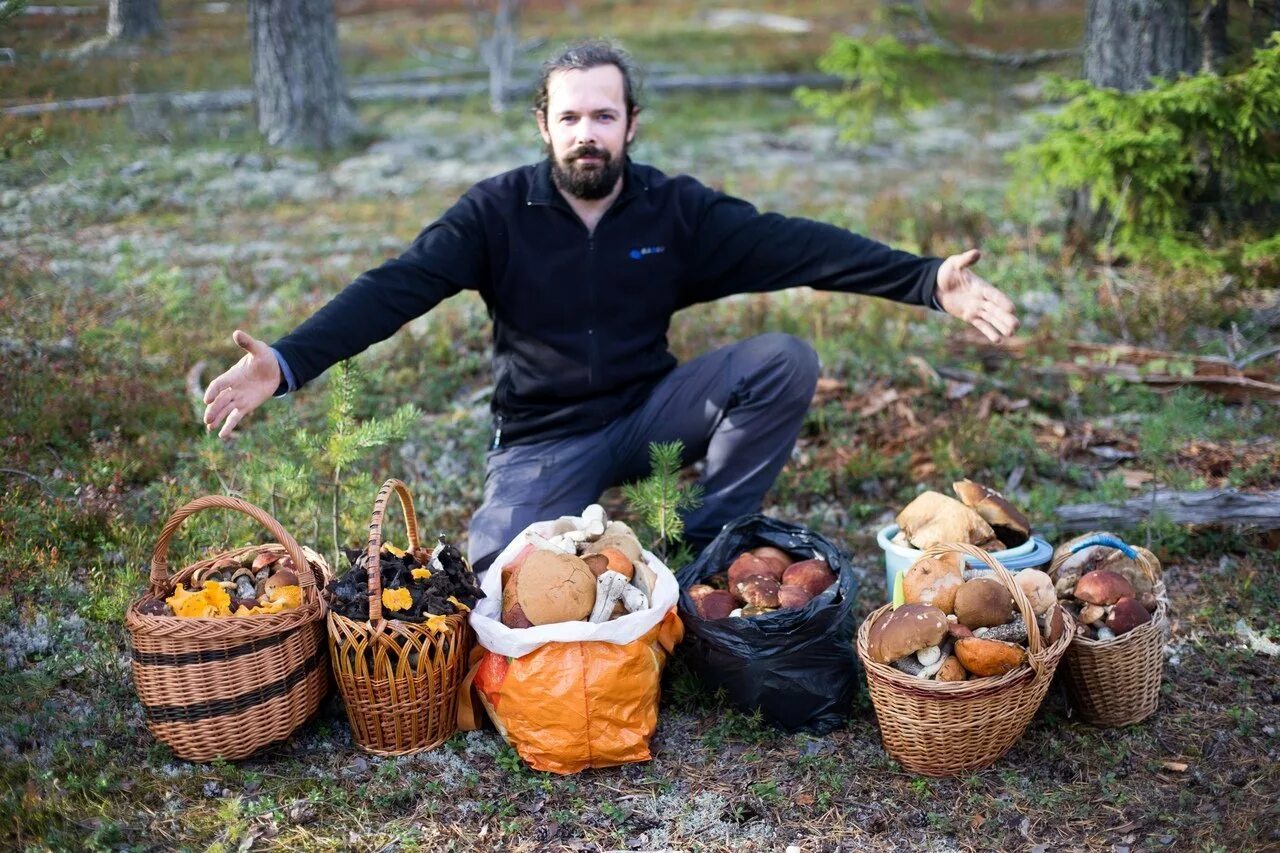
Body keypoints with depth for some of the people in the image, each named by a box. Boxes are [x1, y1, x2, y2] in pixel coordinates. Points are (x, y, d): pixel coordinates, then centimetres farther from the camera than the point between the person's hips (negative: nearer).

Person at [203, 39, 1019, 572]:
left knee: (785, 362, -21)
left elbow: (797, 246, -14)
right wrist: (287, 363, -34)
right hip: (543, 438, -2)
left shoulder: (677, 209, -6)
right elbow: (396, 288, -19)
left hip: (649, 411, 2)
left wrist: (927, 281, -26)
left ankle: (705, 549, -6)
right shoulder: (497, 211, -10)